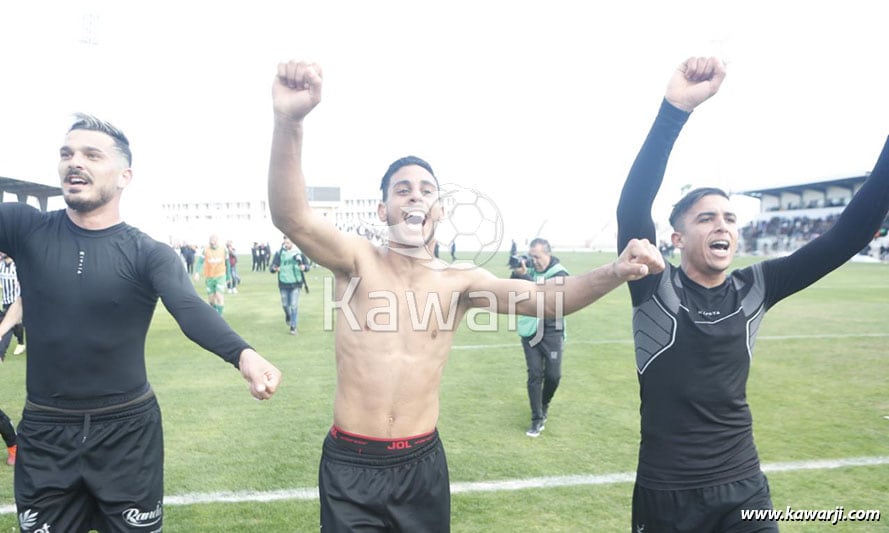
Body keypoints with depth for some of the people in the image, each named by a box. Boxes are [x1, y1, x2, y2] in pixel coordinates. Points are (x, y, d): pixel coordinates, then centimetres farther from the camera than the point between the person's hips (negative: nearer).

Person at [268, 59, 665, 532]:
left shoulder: (460, 281, -4)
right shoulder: (357, 260, -9)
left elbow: (544, 297, -14)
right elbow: (291, 218, -26)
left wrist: (614, 272, -34)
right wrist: (288, 121, -43)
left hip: (422, 464, 2)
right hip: (349, 465, -2)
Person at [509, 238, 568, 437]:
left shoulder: (560, 274, -9)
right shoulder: (527, 269, 2)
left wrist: (524, 276, -33)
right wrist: (515, 273, -20)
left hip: (552, 332, -2)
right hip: (530, 331, 2)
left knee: (553, 375, 1)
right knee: (535, 375, 1)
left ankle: (545, 404, 30)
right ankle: (537, 419, 9)